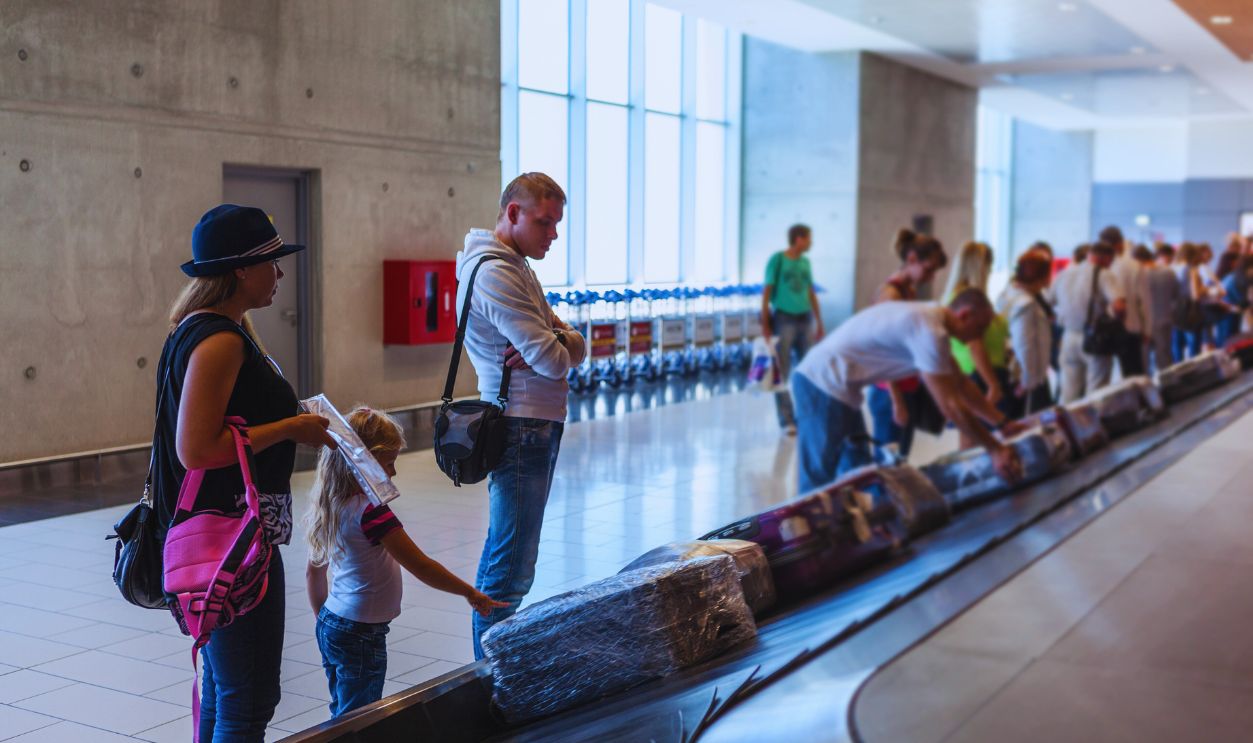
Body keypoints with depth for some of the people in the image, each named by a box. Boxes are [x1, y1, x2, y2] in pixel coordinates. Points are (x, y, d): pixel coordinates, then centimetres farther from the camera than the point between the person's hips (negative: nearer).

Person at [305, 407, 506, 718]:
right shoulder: (370, 511, -23)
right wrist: (471, 593, -11)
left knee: (342, 714, 18)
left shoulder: (330, 506, 3)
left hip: (331, 625, 9)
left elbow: (313, 571, 14)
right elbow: (420, 566, -21)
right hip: (361, 634, -9)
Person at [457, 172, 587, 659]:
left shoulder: (516, 268, 19)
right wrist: (557, 351, 4)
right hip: (523, 427, -11)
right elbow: (553, 360, -19)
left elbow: (575, 348, 12)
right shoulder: (494, 272, -14)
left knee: (504, 564, 16)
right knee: (509, 570, -7)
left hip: (536, 425, 11)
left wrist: (560, 346, -11)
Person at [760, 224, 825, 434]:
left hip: (805, 319, 6)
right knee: (783, 371, -2)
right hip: (784, 318, -5)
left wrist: (819, 322, 15)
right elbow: (767, 291, -6)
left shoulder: (805, 262, 9)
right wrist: (765, 323, -10)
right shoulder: (778, 259, -7)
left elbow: (811, 292, 16)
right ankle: (787, 420, 2)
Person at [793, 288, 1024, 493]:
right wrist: (995, 449, -13)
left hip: (823, 378, 11)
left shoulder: (931, 317, 12)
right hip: (826, 383, -11)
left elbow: (961, 384, 19)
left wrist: (1003, 422, 17)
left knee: (855, 473, 15)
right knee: (819, 479, -6)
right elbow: (950, 405, -20)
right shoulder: (930, 330, -21)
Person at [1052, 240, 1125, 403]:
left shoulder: (1065, 274, 7)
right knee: (1095, 393, 2)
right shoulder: (1103, 276, -12)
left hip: (1069, 338, 5)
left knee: (1068, 392, 9)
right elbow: (1118, 305, -24)